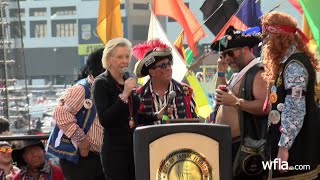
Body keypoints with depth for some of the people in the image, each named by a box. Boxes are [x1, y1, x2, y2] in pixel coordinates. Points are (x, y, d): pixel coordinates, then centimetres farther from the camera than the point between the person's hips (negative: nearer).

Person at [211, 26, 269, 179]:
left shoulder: (258, 72, -12)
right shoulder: (238, 73, 19)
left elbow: (265, 107, -23)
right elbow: (221, 99, 21)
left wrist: (235, 101, -24)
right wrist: (221, 72, 15)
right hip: (226, 144, 10)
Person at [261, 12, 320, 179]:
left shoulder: (294, 65, -16)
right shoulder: (287, 62, 17)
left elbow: (295, 111, -22)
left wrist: (284, 147, -23)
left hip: (297, 147, -10)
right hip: (297, 143, 10)